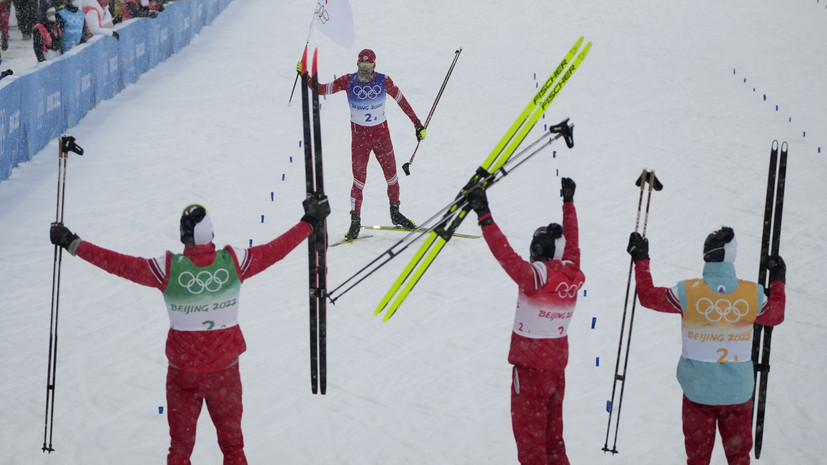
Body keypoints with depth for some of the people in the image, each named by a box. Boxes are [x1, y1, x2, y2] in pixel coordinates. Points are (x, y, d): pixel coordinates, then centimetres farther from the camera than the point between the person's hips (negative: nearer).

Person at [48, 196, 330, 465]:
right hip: (225, 371, 1)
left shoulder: (167, 268, -18)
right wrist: (310, 221, 10)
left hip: (183, 374, -1)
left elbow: (117, 263, -13)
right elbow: (276, 250, -3)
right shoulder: (233, 262, -14)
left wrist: (72, 243, -4)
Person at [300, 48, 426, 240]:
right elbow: (322, 89, -8)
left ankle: (395, 213, 27)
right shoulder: (348, 81, -11)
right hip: (359, 135, -2)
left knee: (392, 175, 7)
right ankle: (355, 220, 6)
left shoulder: (384, 81, -9)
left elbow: (401, 100, 2)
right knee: (359, 179, -5)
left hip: (381, 133, 2)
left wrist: (417, 123, 4)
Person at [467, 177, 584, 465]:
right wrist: (568, 202, 26)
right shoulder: (571, 273, -2)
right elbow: (572, 242, 14)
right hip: (558, 363, 7)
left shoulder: (536, 275, -22)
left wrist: (484, 215, -32)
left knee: (528, 430, 2)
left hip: (532, 365, -7)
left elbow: (506, 255, -31)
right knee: (552, 430, 20)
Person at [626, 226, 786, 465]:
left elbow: (648, 296, 1)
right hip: (738, 390, 1)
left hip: (698, 389, -1)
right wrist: (778, 281, 25)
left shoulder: (687, 292, -16)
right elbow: (775, 316, 9)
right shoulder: (752, 293, -12)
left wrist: (641, 260, 14)